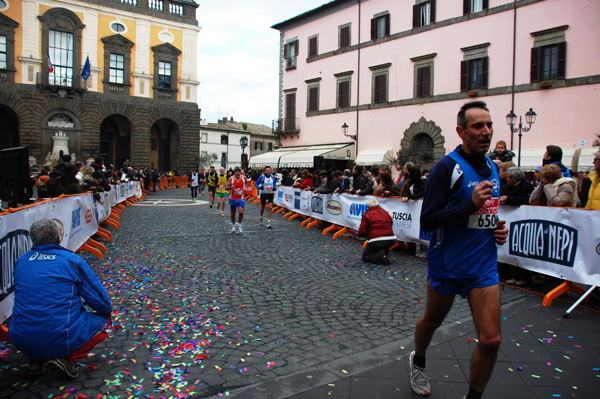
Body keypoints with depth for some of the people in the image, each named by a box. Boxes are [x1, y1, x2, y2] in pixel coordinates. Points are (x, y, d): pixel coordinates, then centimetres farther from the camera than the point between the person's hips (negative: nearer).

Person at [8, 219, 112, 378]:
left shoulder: (20, 261, 7)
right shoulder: (72, 260, -7)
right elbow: (103, 304, -4)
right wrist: (107, 311, 19)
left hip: (22, 342, 5)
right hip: (61, 340, -5)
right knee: (104, 320, 20)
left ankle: (37, 359, 15)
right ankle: (69, 359, 0)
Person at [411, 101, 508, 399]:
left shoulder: (492, 168, 8)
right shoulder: (447, 167, -15)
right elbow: (427, 220, -21)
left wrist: (499, 227, 4)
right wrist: (470, 204, -28)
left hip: (484, 267, 5)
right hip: (447, 265, -5)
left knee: (490, 340, -1)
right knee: (432, 321, 19)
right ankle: (417, 362, 49)